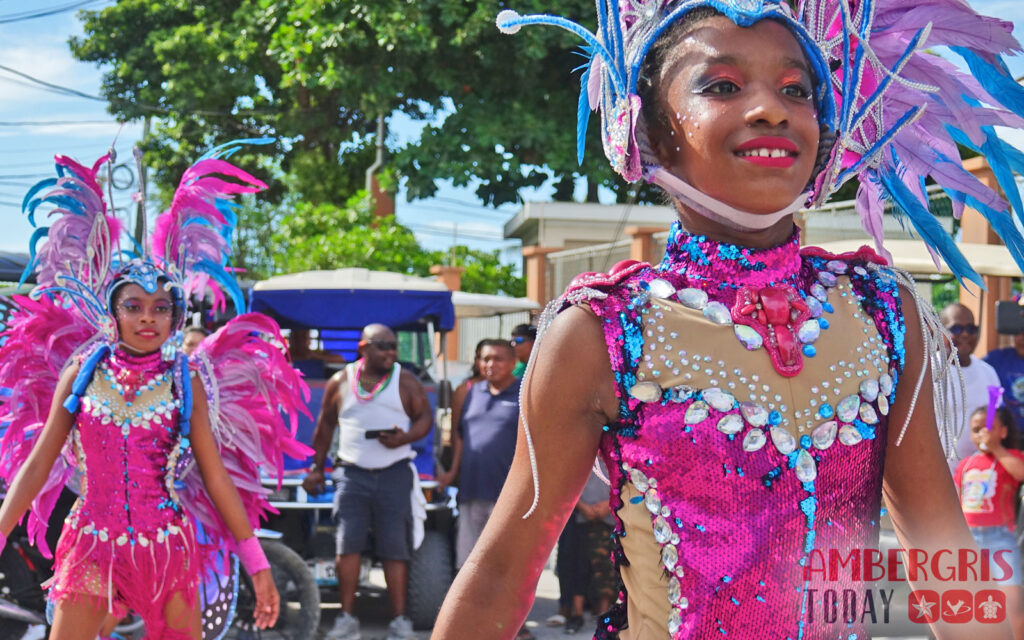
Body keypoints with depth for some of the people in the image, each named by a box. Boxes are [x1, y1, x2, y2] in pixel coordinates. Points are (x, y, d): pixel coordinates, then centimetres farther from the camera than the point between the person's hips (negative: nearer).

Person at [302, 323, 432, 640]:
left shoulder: (405, 382, 6)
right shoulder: (340, 382, 8)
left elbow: (425, 417, 7)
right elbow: (325, 426, 15)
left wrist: (405, 438, -13)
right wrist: (316, 467, 15)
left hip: (394, 473, -1)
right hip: (351, 472, 1)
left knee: (395, 548, -1)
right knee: (347, 543, -6)